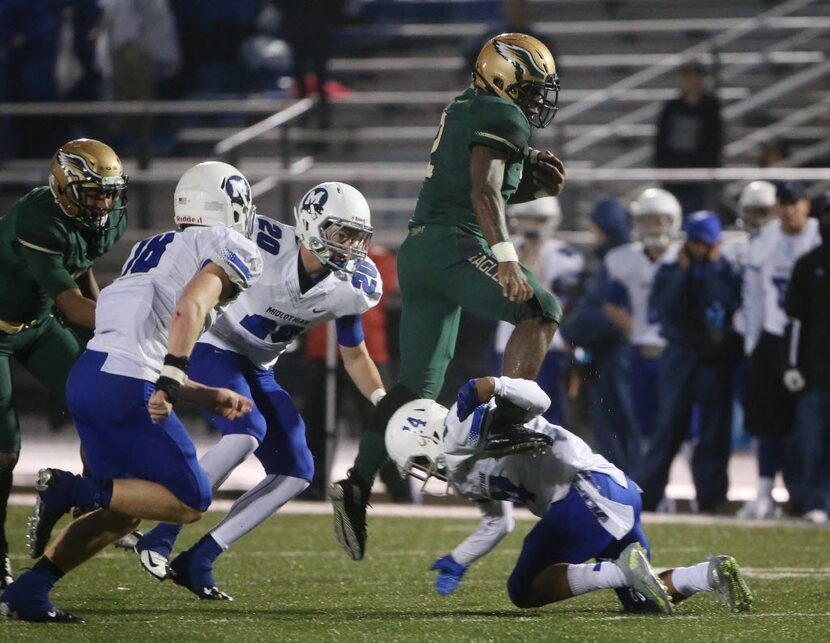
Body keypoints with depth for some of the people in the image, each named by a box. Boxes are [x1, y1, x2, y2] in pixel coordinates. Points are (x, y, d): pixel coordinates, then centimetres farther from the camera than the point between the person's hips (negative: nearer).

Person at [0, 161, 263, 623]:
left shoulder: (154, 248, 29)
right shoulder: (233, 249, 3)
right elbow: (190, 306, -18)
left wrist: (210, 398, 25)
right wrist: (171, 381, -27)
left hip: (87, 375, 9)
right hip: (126, 388, -9)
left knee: (125, 509, 18)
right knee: (190, 502, -1)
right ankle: (73, 491, -12)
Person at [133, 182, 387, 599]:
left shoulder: (350, 287, -7)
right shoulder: (265, 247, -25)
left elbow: (355, 356, 7)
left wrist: (384, 402, -8)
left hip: (257, 369, 7)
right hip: (212, 349, -7)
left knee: (296, 473, -3)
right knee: (247, 432, -31)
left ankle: (198, 561, 0)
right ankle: (160, 538, -22)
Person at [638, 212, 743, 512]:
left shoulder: (728, 273, 4)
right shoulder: (670, 271, 7)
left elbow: (729, 304, -16)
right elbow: (661, 309, -8)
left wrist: (713, 268, -9)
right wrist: (682, 272, -10)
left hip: (715, 360, 0)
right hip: (679, 355, 0)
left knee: (714, 429, -1)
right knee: (669, 425, -2)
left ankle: (711, 495, 4)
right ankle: (646, 494, -1)